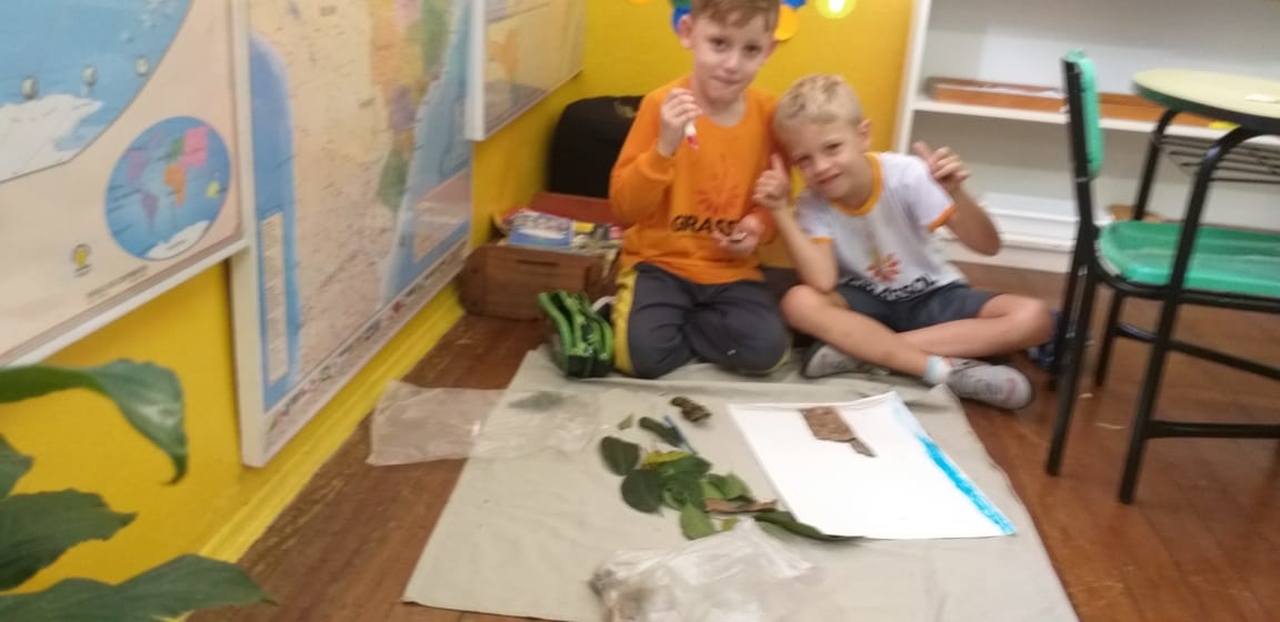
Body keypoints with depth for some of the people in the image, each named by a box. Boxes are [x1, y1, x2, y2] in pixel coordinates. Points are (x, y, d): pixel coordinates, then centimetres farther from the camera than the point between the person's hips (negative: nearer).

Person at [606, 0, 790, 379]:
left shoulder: (770, 114, -3)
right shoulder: (662, 103, -12)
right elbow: (623, 210, -14)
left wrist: (759, 227, -11)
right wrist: (664, 148, -29)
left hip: (731, 271, 4)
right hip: (660, 262, -3)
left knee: (767, 348, -21)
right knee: (644, 352, -27)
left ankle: (672, 325, 1)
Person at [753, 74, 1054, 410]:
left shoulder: (906, 175, -20)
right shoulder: (812, 204, -14)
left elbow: (989, 246, -22)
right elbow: (822, 283, -29)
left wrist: (956, 193, -40)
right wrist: (781, 211, -33)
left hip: (933, 296, 0)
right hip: (867, 303, 0)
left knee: (1033, 317, -25)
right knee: (799, 302, -31)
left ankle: (859, 349, -28)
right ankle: (946, 368, -30)